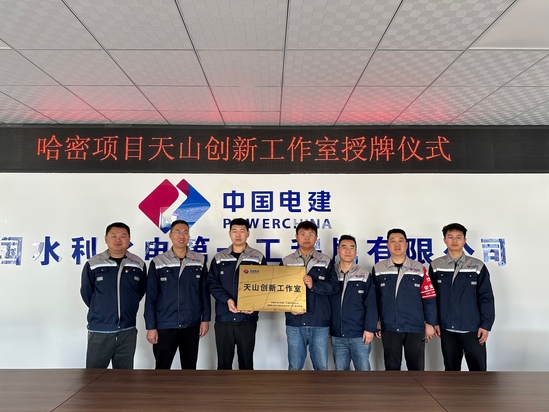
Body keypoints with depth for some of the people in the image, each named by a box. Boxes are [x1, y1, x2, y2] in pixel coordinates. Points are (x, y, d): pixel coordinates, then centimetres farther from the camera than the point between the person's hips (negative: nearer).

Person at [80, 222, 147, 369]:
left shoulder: (139, 265, 1)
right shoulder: (93, 264, -6)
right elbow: (86, 293, 4)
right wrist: (100, 311, 12)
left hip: (128, 331, 2)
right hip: (99, 331, -2)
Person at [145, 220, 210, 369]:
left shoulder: (199, 261, 2)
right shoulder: (158, 262, -3)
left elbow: (204, 292, 5)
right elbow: (151, 298, -3)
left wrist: (205, 319, 2)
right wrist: (151, 327, -5)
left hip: (192, 325, 2)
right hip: (165, 326, -1)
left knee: (190, 366, 13)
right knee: (162, 367, 9)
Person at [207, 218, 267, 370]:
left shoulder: (258, 258, 4)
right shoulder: (219, 258, 7)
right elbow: (212, 283, 1)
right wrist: (227, 300, -16)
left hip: (248, 318, -1)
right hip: (223, 318, 1)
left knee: (246, 360, 10)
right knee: (224, 361, 9)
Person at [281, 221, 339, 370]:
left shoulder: (325, 261, 6)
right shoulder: (286, 262, 6)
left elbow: (334, 286, -2)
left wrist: (314, 284, -17)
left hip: (320, 323, 0)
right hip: (294, 323, 0)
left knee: (321, 365, 8)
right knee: (294, 366, 10)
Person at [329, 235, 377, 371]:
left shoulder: (364, 275, 0)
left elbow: (371, 305, -2)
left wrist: (370, 328, -9)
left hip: (359, 335, -1)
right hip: (337, 335, 2)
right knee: (340, 370, 11)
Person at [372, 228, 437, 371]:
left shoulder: (419, 269, 1)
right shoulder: (378, 269, 1)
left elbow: (429, 299, 2)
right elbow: (374, 298, 5)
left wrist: (430, 323, -1)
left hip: (415, 328, 0)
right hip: (389, 328, 0)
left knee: (416, 367, 10)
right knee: (391, 367, 11)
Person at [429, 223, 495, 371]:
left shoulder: (477, 266, -2)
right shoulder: (435, 266, 1)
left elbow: (486, 297, -1)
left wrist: (486, 324, -5)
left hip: (473, 329, -1)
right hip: (447, 329, 1)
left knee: (478, 369, 4)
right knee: (451, 368, 12)